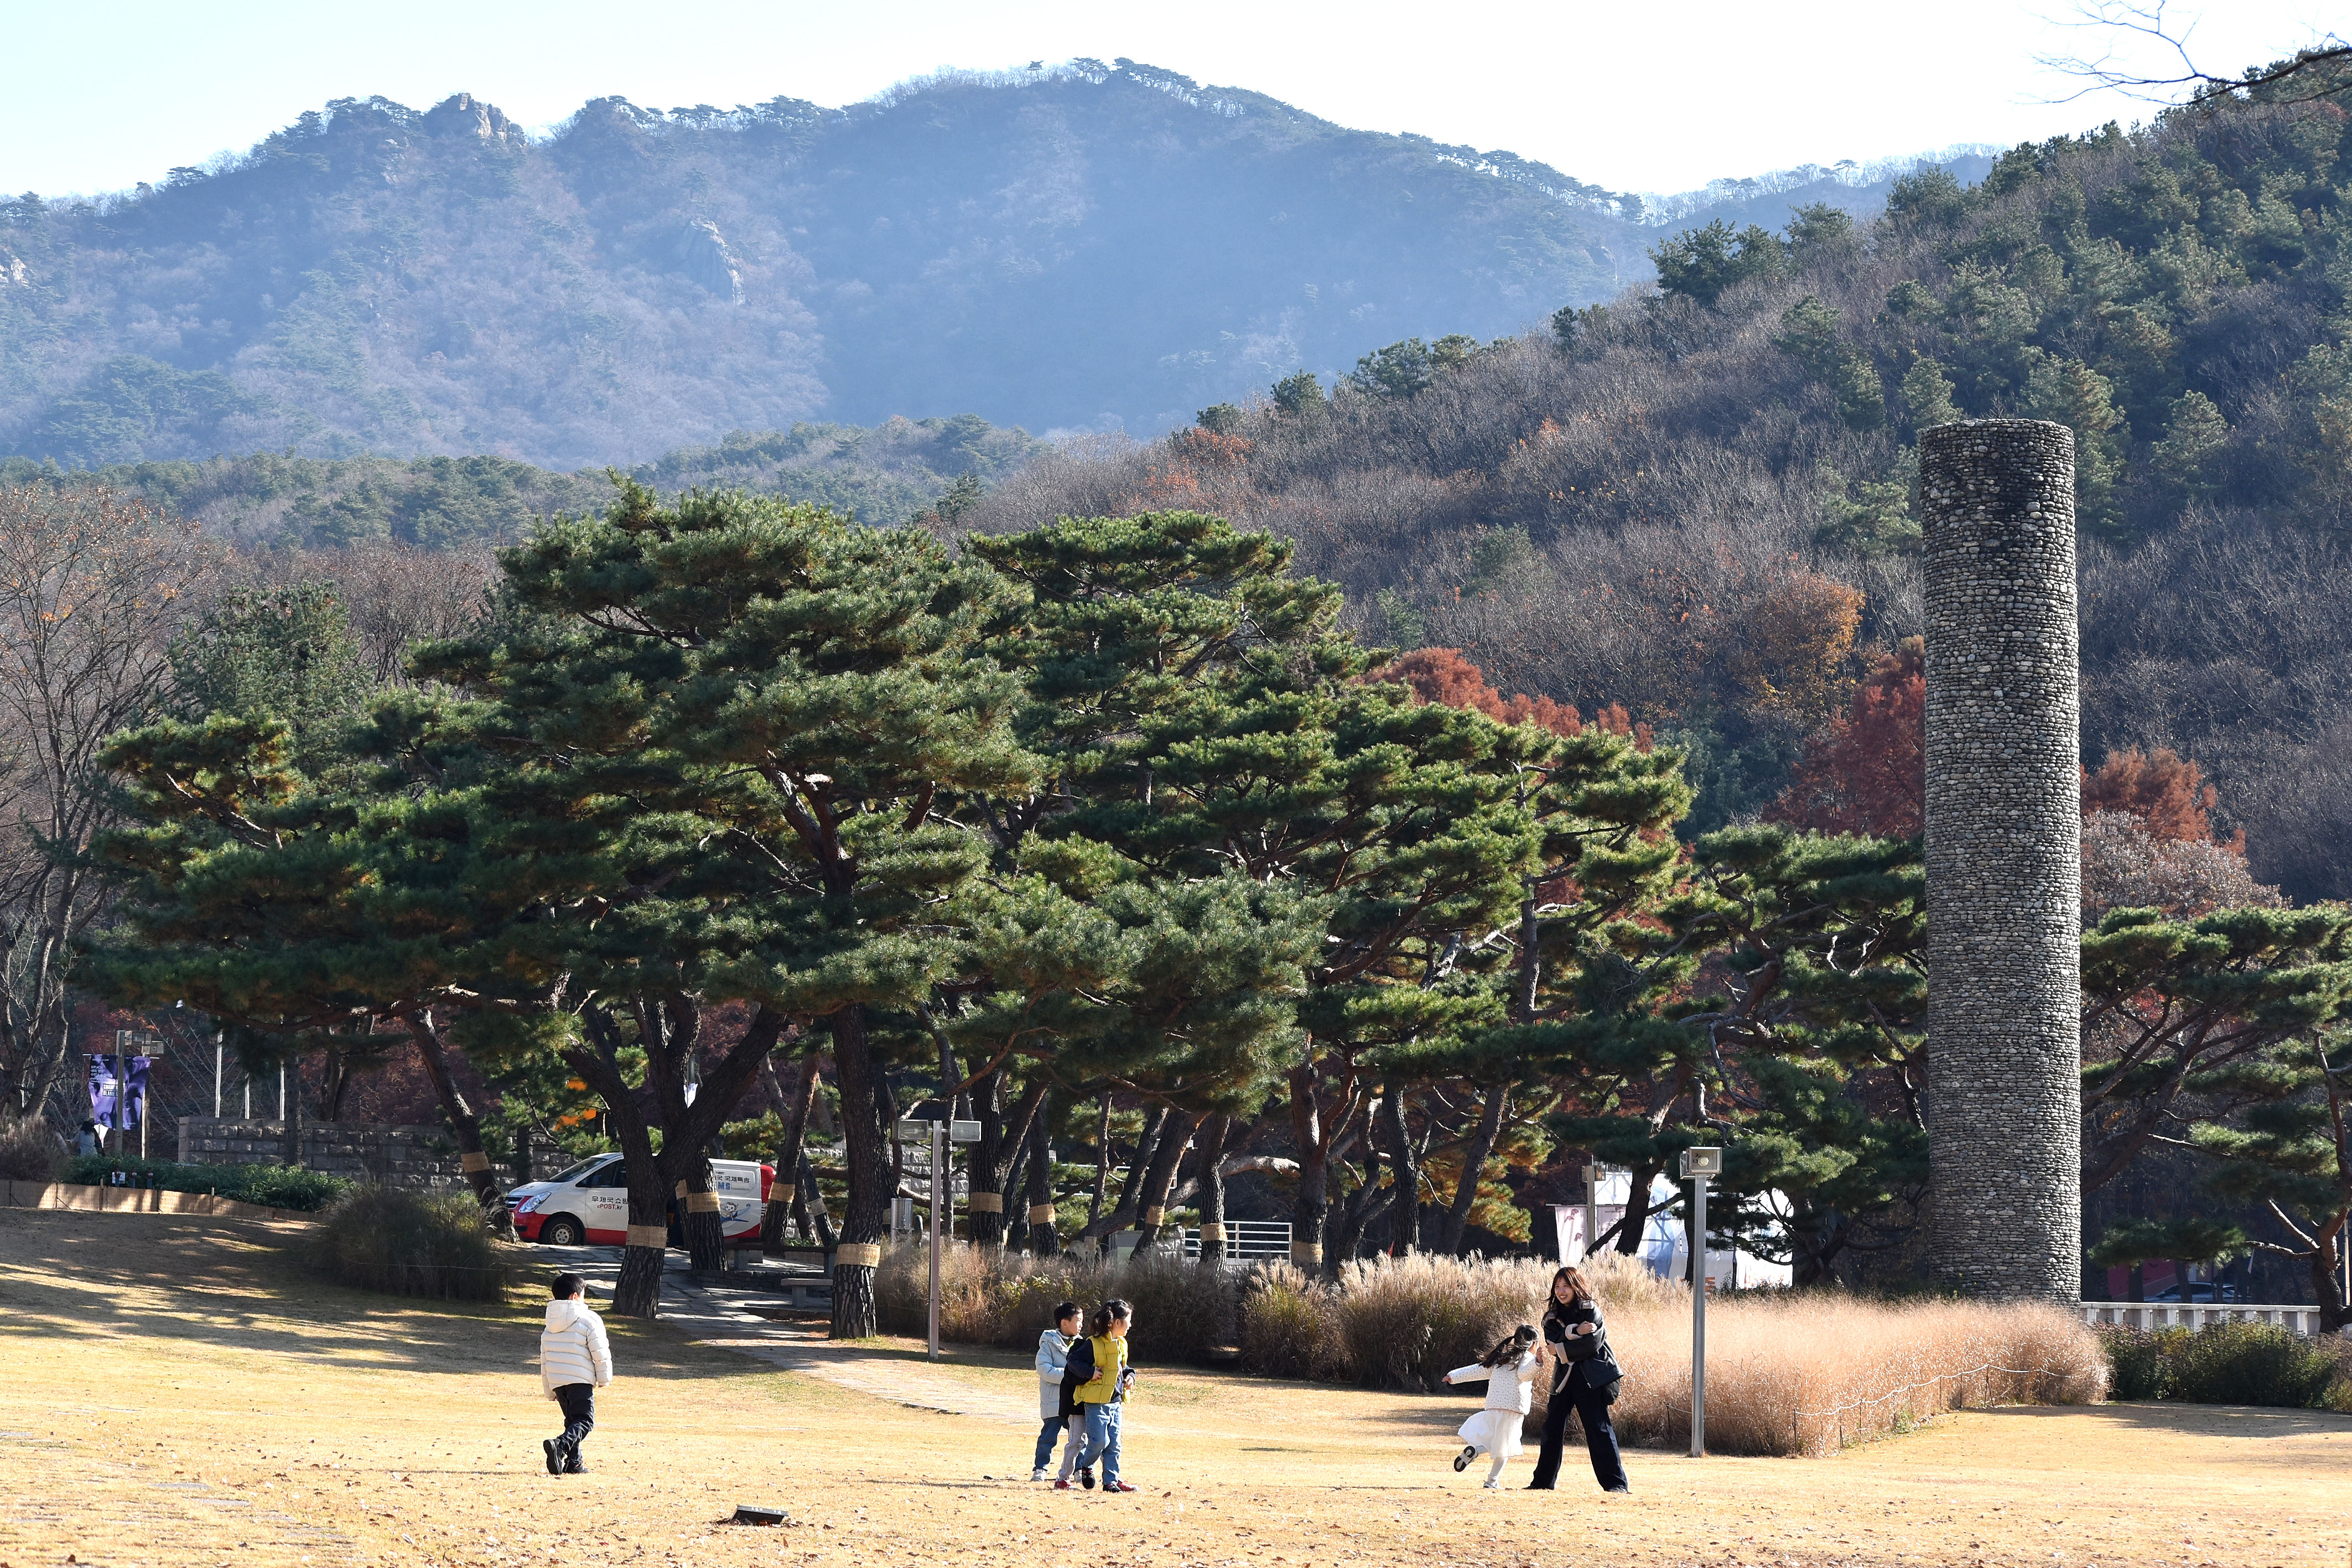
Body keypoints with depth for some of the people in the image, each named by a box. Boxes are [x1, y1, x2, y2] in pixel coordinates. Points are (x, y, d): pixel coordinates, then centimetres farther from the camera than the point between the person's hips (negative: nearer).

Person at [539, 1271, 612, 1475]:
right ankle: (560, 1445, -34)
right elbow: (601, 1353, -6)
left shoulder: (549, 1328, 18)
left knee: (572, 1419, 19)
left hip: (556, 1381, 6)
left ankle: (573, 1463, 11)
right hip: (580, 1380, -6)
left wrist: (550, 1392, 26)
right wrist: (604, 1379, 8)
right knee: (585, 1422, -9)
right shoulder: (588, 1320, -3)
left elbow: (544, 1359, 21)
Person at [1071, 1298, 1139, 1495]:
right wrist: (1090, 1372, -21)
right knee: (1100, 1441, -10)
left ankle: (1111, 1480, 9)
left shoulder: (1121, 1345, 12)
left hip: (1115, 1402, 7)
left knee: (1114, 1445, 5)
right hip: (1096, 1402, -7)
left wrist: (1130, 1375, 8)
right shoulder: (1094, 1344, -13)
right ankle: (1084, 1466, 15)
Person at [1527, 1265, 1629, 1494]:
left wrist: (1562, 1350, -10)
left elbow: (1592, 1344, -14)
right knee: (1552, 1427, 6)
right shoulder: (1552, 1317, 12)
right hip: (1564, 1378, 5)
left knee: (1598, 1428, -11)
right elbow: (1552, 1344, -4)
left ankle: (1617, 1483, -11)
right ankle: (1543, 1481, 16)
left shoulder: (1590, 1310, -2)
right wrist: (1574, 1332, -17)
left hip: (1591, 1378, -5)